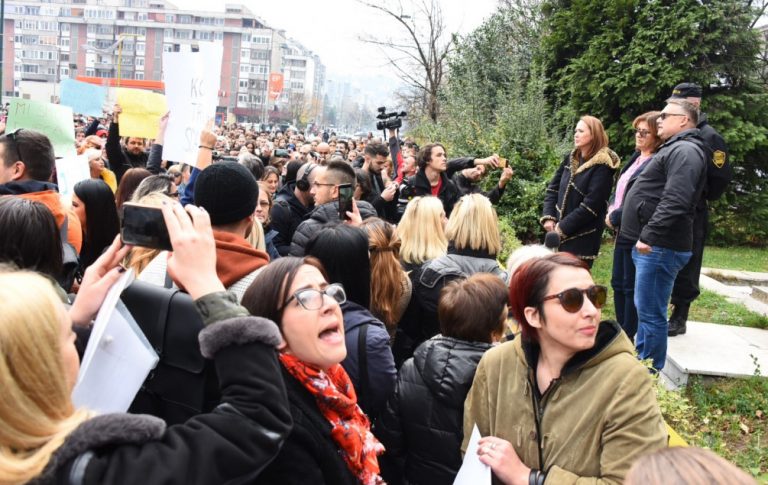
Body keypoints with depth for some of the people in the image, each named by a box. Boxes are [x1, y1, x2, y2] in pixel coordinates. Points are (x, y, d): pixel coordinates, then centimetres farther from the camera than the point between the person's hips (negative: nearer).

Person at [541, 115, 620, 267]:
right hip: (560, 234, 7)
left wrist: (563, 227, -15)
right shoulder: (571, 158, 9)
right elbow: (553, 188, 10)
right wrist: (548, 217, -4)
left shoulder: (602, 167, -12)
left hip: (583, 238, -7)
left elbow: (591, 206, -17)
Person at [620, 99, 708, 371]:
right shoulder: (674, 149, 22)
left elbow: (674, 201, -25)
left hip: (659, 247, -11)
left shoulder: (685, 151, -13)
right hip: (651, 245, 11)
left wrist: (649, 236, -25)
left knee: (651, 314, -5)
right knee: (644, 310, 18)